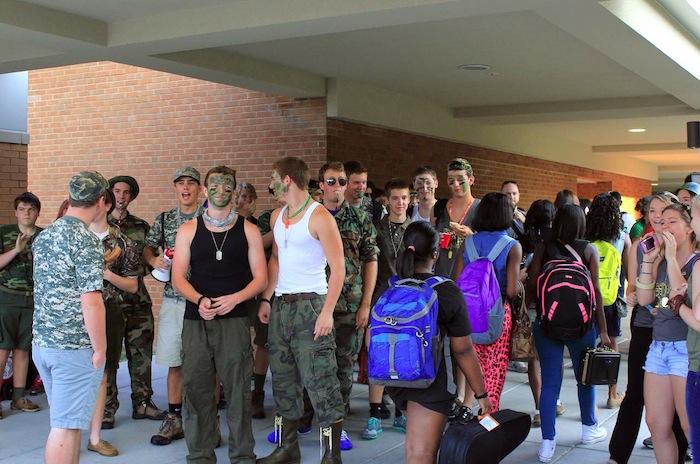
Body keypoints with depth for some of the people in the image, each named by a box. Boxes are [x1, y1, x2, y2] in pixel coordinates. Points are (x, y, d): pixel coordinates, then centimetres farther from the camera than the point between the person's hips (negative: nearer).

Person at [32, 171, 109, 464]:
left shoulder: (43, 236, 9)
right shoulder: (86, 240, -17)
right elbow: (91, 301, -22)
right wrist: (100, 349, -13)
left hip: (42, 342, 8)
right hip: (75, 347, -8)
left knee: (64, 419, 17)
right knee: (66, 426, -1)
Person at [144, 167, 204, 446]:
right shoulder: (163, 219, 10)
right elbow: (147, 248, 17)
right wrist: (154, 260, -4)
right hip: (173, 299, 3)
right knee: (174, 362, 8)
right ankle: (174, 419, 19)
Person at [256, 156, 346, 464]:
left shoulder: (319, 217, -11)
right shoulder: (277, 216, 13)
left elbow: (338, 268, -13)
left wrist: (327, 312, -19)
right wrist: (266, 299, 11)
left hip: (310, 305, -8)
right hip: (280, 306, 8)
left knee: (320, 381, -8)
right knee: (283, 379, 13)